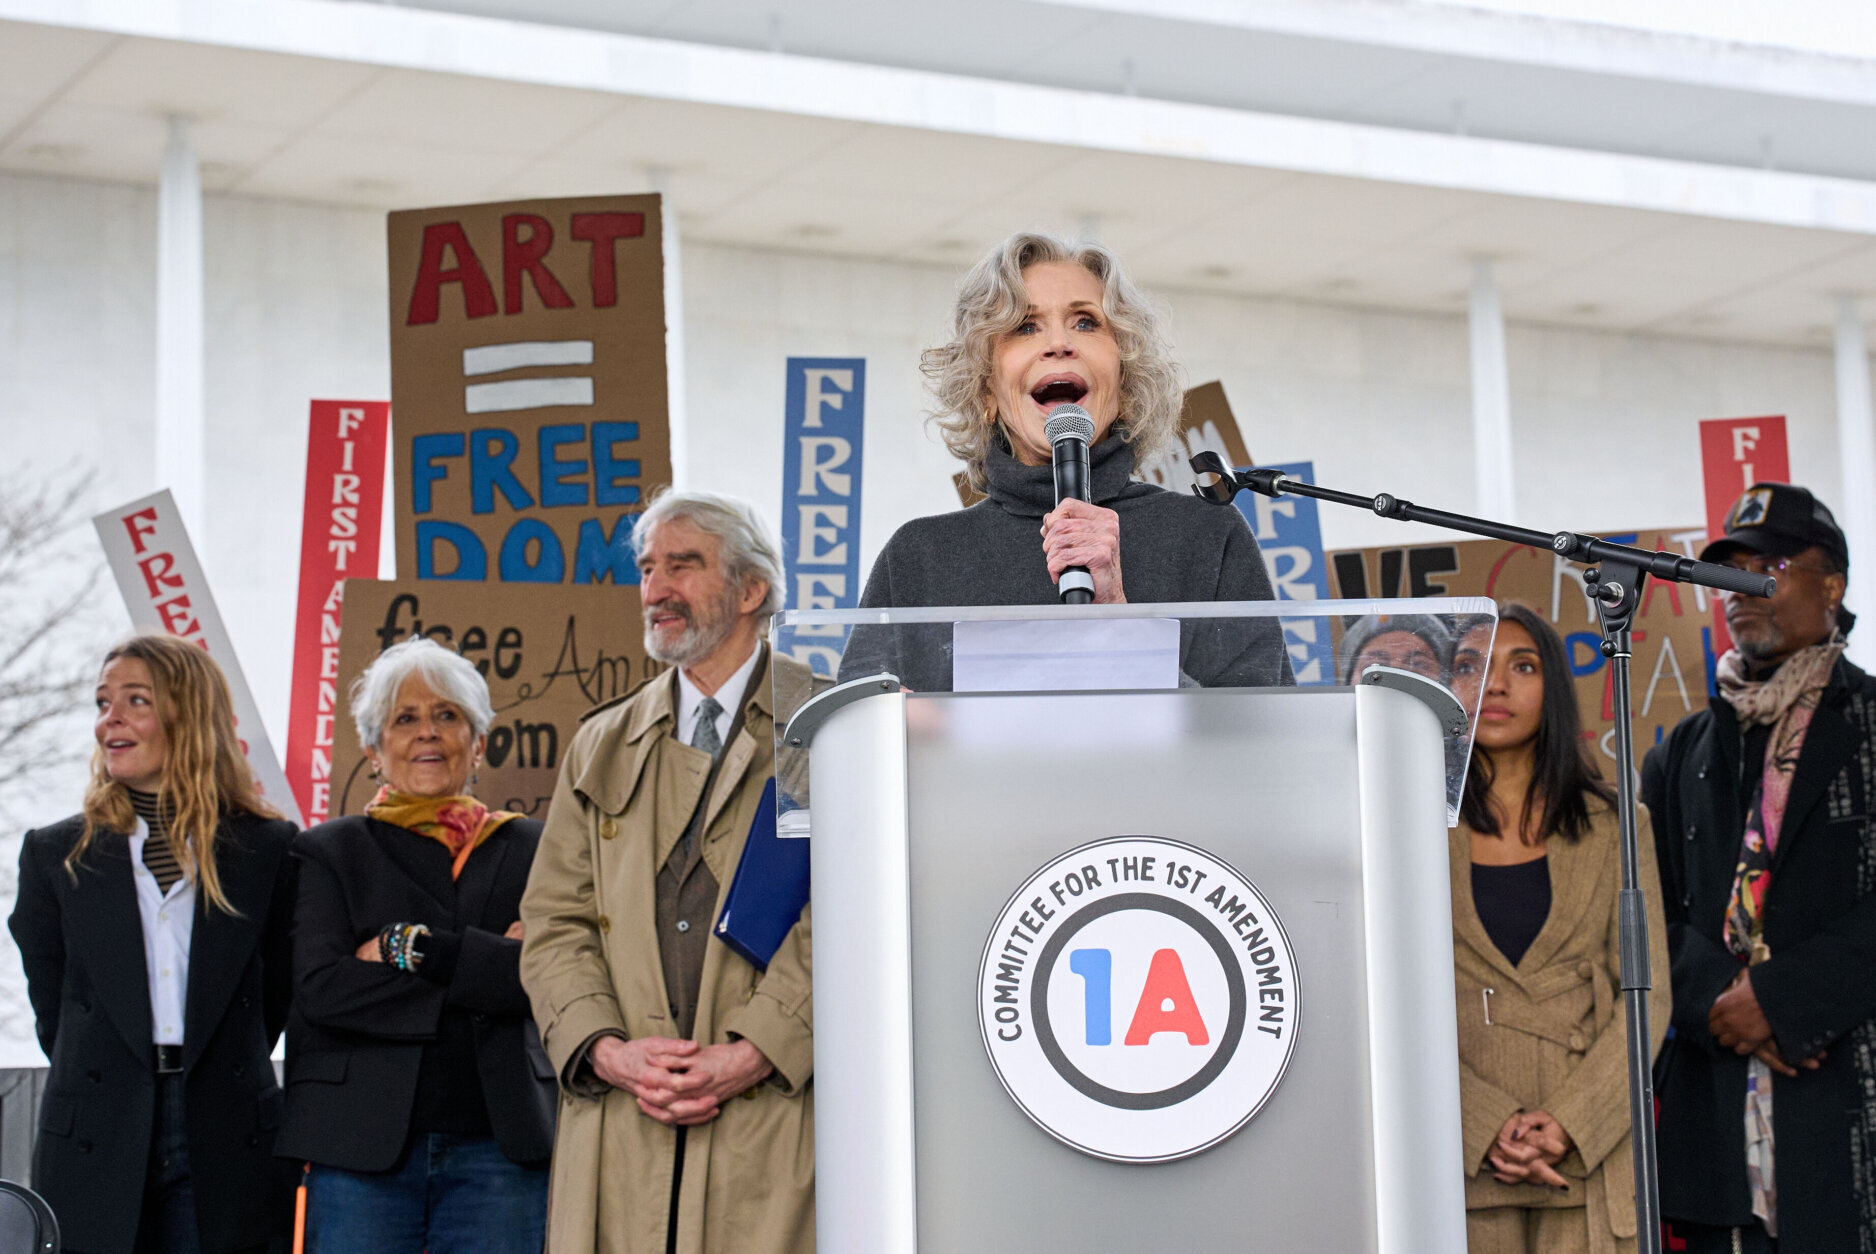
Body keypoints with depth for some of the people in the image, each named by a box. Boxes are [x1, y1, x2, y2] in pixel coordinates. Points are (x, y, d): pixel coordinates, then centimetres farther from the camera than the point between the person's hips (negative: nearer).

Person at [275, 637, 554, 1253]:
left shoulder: (529, 849, 12)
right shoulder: (328, 851, 10)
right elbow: (321, 988, -6)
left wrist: (416, 947, -10)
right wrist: (484, 972, -8)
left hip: (499, 1149, 1)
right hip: (361, 1150, -1)